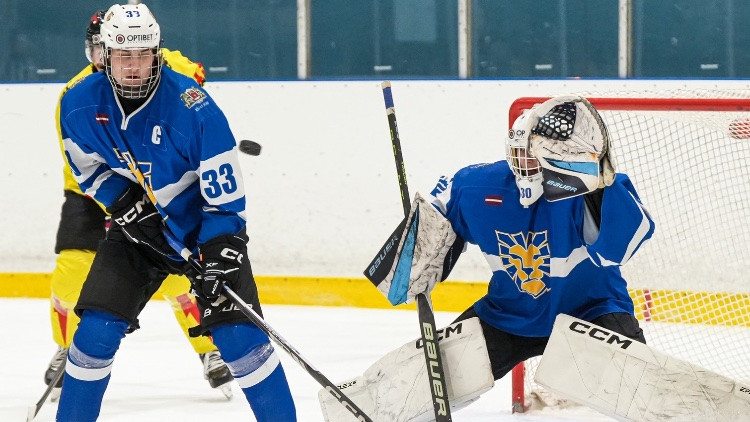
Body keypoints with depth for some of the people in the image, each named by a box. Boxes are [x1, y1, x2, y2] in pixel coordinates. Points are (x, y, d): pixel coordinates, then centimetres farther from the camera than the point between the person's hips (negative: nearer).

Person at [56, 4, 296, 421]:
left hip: (204, 227, -3)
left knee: (237, 333, -13)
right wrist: (123, 201, -14)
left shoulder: (193, 108, -27)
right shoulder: (80, 105, -15)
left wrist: (221, 255, -27)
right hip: (137, 228, 3)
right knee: (97, 328, -8)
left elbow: (225, 194, -21)